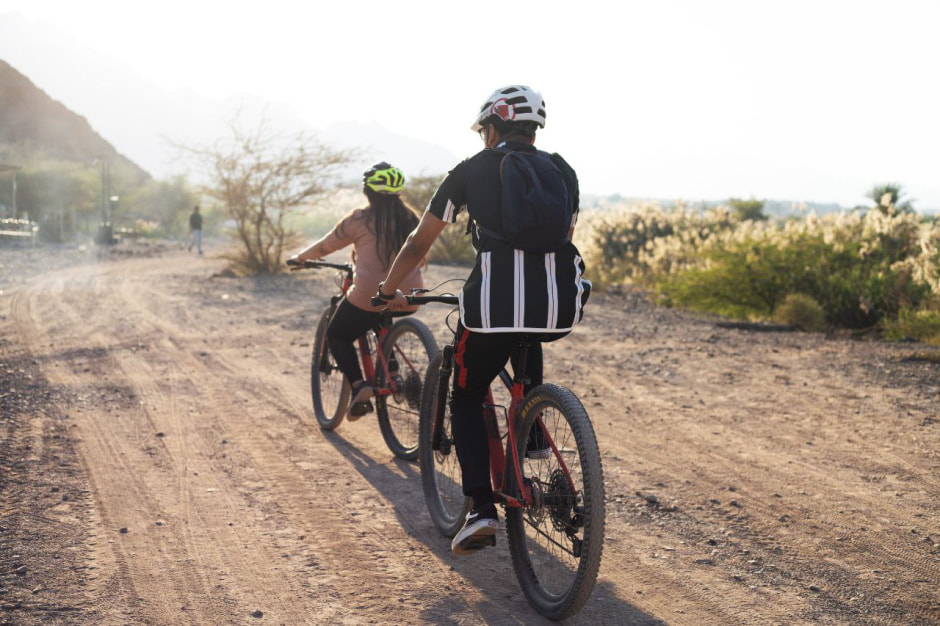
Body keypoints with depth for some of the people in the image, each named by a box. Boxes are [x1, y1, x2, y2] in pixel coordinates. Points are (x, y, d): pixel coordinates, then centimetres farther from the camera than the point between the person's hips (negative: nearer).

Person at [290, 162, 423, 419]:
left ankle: (359, 386, -5)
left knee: (337, 335, 15)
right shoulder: (411, 218, 7)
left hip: (370, 297, -5)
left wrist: (299, 258, 27)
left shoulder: (359, 219, -5)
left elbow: (325, 246, 6)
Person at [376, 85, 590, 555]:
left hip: (494, 302, -3)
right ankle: (531, 436, 28)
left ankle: (481, 509, 4)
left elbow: (418, 243, 21)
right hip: (562, 307, 3)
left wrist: (389, 291, 37)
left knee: (466, 399, 19)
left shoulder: (471, 170, 14)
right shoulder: (561, 171, 20)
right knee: (530, 337, 40)